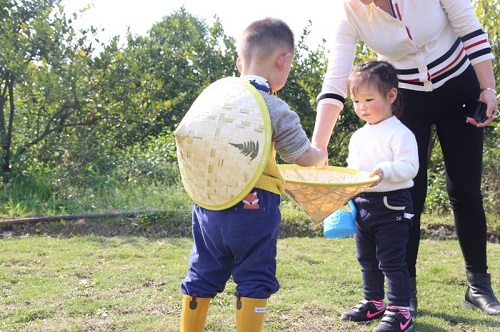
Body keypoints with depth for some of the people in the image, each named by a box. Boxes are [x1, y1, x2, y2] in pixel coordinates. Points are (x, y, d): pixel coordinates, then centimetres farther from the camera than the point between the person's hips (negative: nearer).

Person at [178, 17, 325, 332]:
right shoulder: (273, 107, -9)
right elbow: (302, 155, -2)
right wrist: (321, 156, 17)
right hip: (252, 205, -5)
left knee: (202, 275, 15)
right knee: (254, 279, 5)